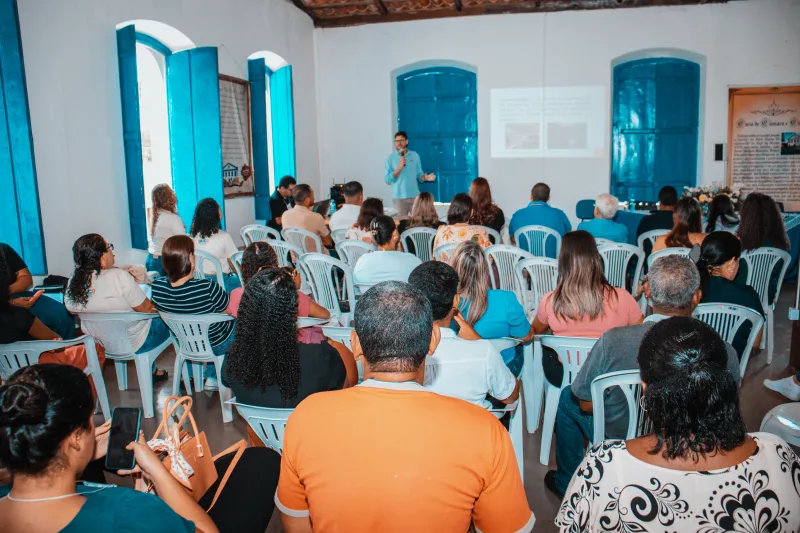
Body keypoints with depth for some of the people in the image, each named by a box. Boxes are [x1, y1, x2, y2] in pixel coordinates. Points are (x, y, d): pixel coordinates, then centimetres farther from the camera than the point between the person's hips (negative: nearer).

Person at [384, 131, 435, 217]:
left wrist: (425, 177, -11)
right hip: (399, 197, -2)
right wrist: (400, 167, -16)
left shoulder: (415, 156, 8)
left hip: (415, 195, 2)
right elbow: (387, 180, -8)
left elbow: (419, 174, 12)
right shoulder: (390, 158, 0)